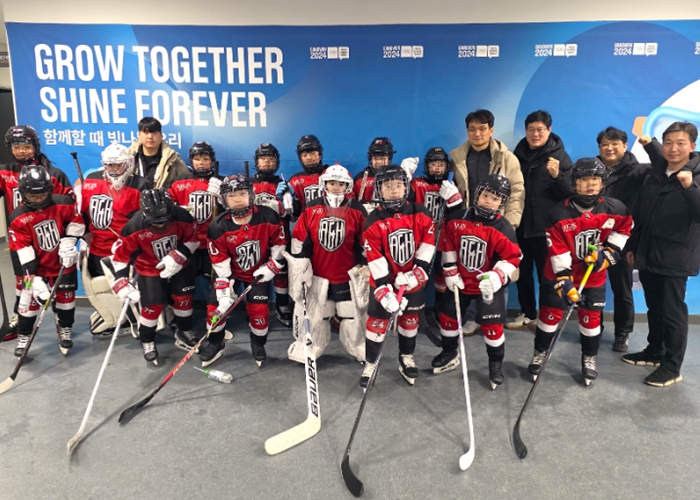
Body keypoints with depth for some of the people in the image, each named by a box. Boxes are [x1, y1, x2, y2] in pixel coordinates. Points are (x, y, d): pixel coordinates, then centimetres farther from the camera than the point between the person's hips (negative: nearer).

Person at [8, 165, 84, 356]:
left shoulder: (64, 204, -16)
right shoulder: (18, 218, -16)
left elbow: (76, 222, 1)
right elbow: (24, 253, -18)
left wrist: (68, 242, -13)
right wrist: (33, 279, -23)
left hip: (64, 263, 1)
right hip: (36, 266, 0)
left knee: (65, 297, 8)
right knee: (30, 300, -1)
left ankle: (65, 332, 29)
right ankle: (23, 337, 19)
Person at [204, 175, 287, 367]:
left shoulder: (268, 217, -22)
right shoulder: (218, 227, -22)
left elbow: (279, 244, -5)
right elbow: (220, 265, -17)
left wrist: (271, 267, -10)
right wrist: (225, 292, -20)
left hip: (259, 271, -1)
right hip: (231, 271, 1)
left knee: (259, 310, -8)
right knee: (216, 307, -2)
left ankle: (258, 345, 20)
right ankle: (214, 345, 25)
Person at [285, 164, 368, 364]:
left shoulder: (357, 210, -5)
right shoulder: (311, 209, -1)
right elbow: (299, 241, 3)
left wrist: (362, 269, -1)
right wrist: (300, 269, 0)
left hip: (348, 276, -1)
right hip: (318, 275, 1)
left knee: (353, 317, 5)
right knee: (312, 317, 10)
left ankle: (363, 352, 24)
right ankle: (305, 351, 28)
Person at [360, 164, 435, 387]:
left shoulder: (420, 214, -8)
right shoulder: (374, 222, -15)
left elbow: (428, 244, -4)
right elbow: (375, 259, -16)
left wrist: (418, 272, -13)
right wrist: (385, 290, -21)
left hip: (412, 280, 3)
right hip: (384, 281, -2)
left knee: (410, 318, 16)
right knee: (378, 320, 3)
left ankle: (406, 358, 36)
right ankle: (370, 363, 19)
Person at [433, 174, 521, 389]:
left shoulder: (503, 229, -17)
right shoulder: (456, 219, -8)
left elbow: (512, 257, -15)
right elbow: (448, 245, 4)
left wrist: (497, 277, -30)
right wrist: (450, 272, 2)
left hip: (488, 285, -3)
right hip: (461, 281, 4)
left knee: (492, 324, -5)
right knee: (447, 315, 11)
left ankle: (496, 364, 20)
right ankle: (449, 354, 35)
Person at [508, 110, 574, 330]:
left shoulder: (559, 156, -3)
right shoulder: (518, 153, 7)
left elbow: (569, 193, -8)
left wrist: (556, 176, -26)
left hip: (546, 226, -4)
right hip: (520, 224, 4)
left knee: (546, 273, 4)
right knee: (523, 272, 12)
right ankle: (527, 314, 26)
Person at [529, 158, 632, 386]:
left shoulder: (615, 209, -13)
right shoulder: (559, 213, -22)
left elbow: (623, 229, 8)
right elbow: (558, 252, -21)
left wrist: (607, 253, -5)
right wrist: (564, 282, -27)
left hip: (594, 276, 2)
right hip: (559, 275, -2)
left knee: (591, 318, 9)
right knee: (550, 314, 4)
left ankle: (589, 359, 31)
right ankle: (540, 354, 24)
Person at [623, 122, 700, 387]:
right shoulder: (654, 174, 8)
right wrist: (633, 245, 16)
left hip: (675, 258, -5)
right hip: (648, 254, 6)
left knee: (672, 312, 1)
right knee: (654, 308, 17)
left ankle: (672, 367, 13)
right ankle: (654, 352, 32)